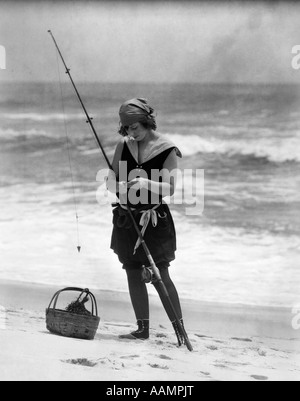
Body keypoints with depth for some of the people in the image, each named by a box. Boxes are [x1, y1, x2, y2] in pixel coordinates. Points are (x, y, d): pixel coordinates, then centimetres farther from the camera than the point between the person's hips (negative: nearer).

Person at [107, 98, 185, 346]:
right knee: (133, 273, 6)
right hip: (126, 217, 5)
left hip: (154, 218, -5)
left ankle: (180, 329, -3)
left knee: (159, 275, -10)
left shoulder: (168, 150, -7)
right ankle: (142, 328, 14)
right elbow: (111, 181, 9)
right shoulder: (124, 145, 6)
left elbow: (169, 188, -12)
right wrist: (118, 185, -15)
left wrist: (146, 183, -30)